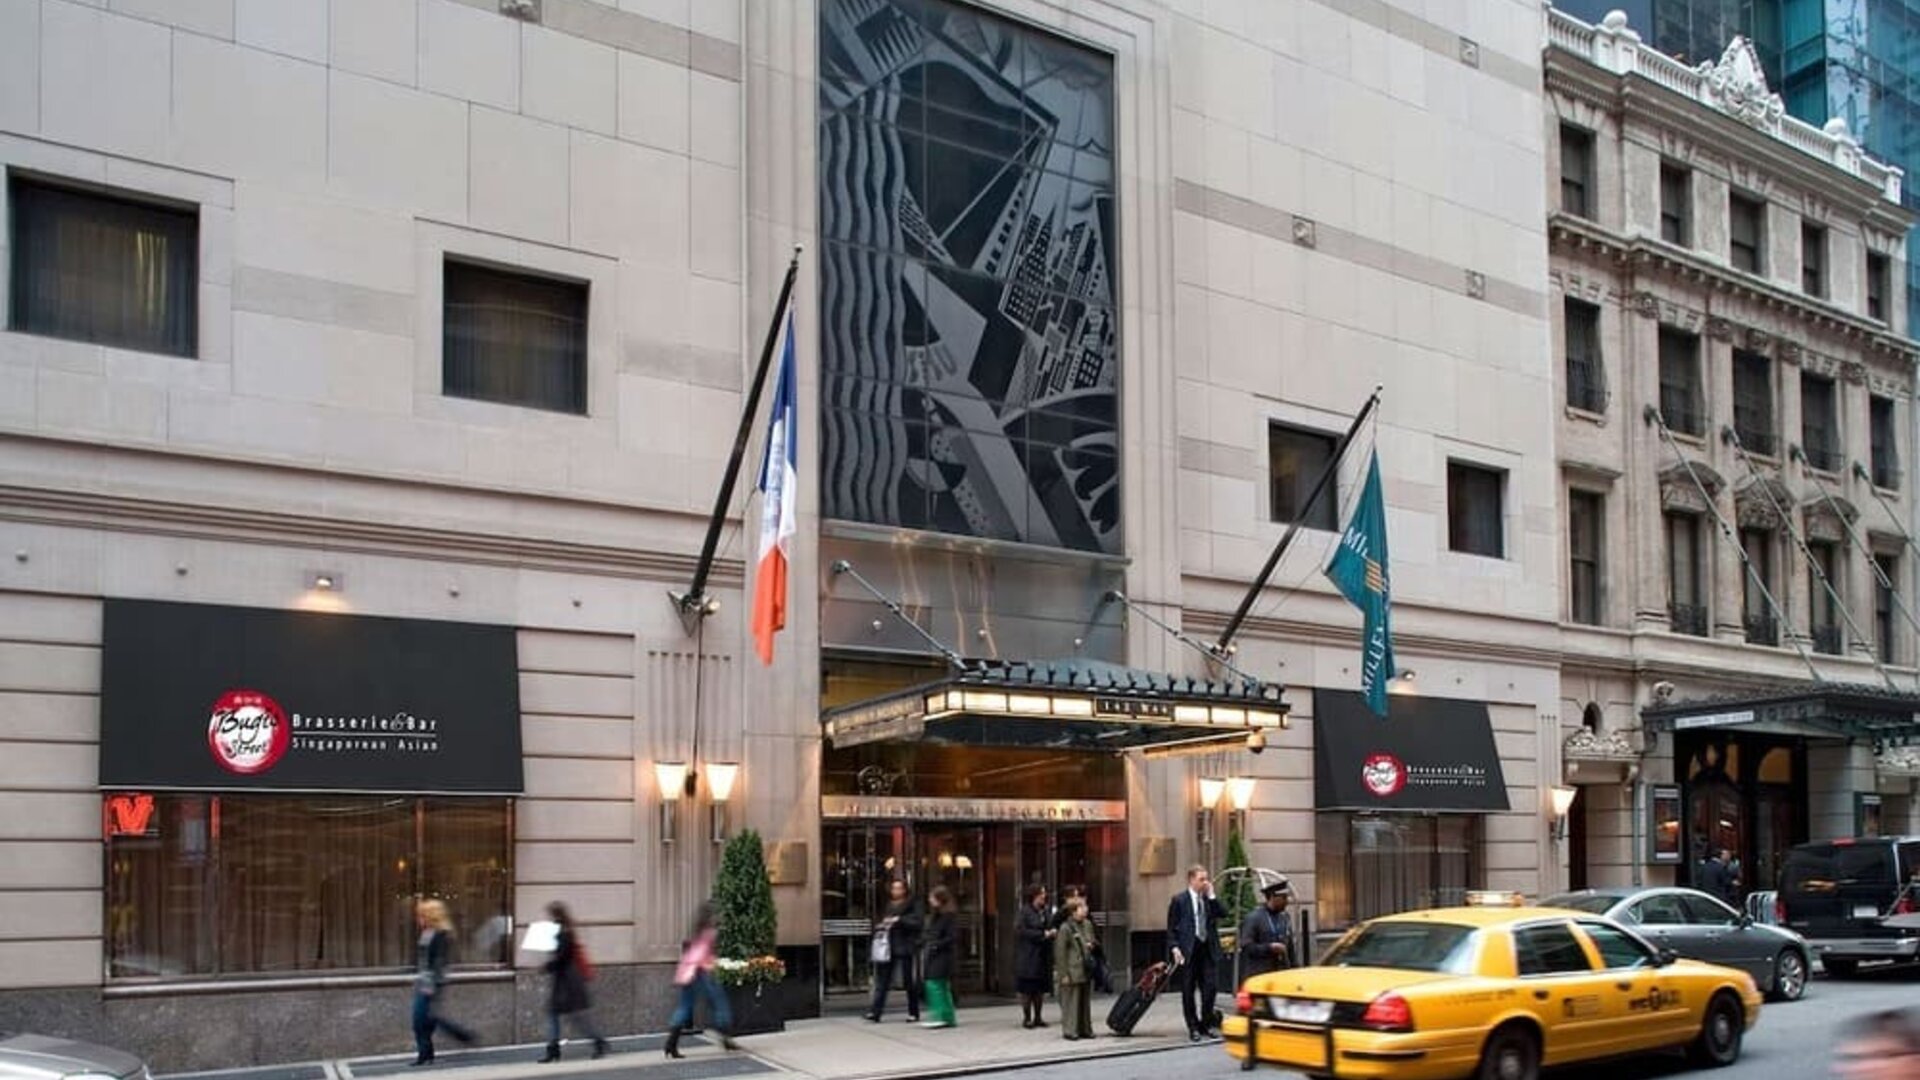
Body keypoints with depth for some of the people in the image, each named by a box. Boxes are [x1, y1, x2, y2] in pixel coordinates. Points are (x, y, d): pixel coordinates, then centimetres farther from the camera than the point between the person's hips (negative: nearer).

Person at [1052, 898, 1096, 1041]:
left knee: (1085, 1002, 13)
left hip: (1086, 971, 7)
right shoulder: (1065, 928, -13)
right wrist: (1064, 974, -15)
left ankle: (1085, 1029, 21)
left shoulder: (1087, 925, 9)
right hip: (1072, 972, -7)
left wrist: (1091, 945, -1)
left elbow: (1093, 942, 25)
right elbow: (1060, 953, -13)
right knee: (1071, 1002, -2)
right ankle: (1070, 1030, 5)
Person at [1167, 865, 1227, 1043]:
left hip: (1208, 949, 3)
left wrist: (1211, 895, -6)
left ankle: (1206, 1025, 16)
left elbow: (1223, 914, -3)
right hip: (1188, 951, -3)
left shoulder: (1210, 899, 11)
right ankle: (1193, 1028, 11)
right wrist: (1175, 948, -12)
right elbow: (1171, 927, -1)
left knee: (1210, 988, 1)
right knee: (1189, 991, 3)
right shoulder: (1179, 900, 0)